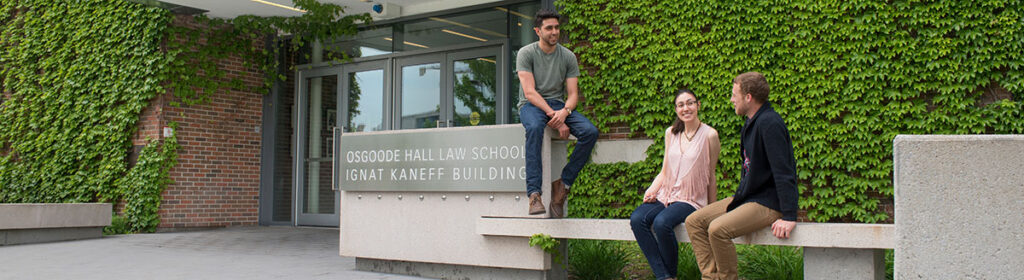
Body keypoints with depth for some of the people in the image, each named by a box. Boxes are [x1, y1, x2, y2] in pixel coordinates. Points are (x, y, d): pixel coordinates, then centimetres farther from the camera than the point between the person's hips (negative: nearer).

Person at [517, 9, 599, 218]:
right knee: (535, 128, -40)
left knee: (590, 131, -24)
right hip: (531, 105, -4)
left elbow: (573, 94, 2)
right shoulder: (526, 53, -3)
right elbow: (529, 92, -13)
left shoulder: (568, 57, 7)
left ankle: (563, 183, -17)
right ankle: (534, 193, -43)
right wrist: (553, 116, -24)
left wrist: (564, 111, -22)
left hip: (558, 105, 4)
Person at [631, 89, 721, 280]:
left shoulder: (709, 135, -3)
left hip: (692, 200, -5)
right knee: (637, 219, -25)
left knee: (662, 222, -33)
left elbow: (711, 176, 3)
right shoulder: (671, 133, 12)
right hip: (666, 195, 5)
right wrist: (652, 190, -2)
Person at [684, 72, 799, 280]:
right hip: (746, 197, 10)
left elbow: (784, 172, -23)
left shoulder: (769, 123, -18)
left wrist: (789, 217, -26)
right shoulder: (751, 124, 13)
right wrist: (739, 196, 18)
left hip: (768, 203, -10)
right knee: (694, 222, 0)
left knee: (718, 229, -28)